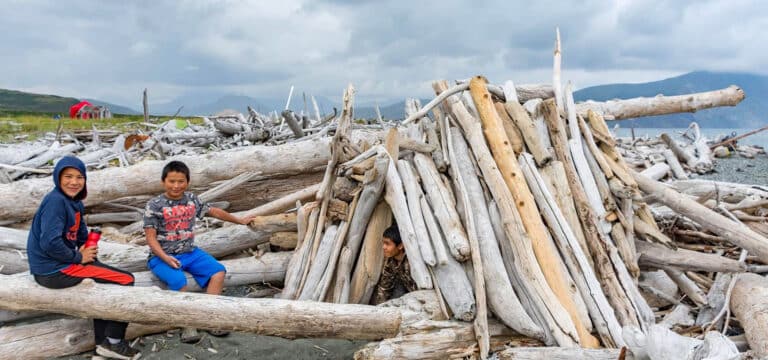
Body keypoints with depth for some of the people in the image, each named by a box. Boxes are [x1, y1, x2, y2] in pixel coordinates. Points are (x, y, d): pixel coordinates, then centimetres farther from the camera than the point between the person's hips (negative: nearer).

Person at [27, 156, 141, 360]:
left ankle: (103, 341, 22)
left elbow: (81, 234, 19)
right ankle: (114, 343, 7)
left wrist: (87, 250, 0)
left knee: (112, 277, 21)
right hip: (53, 270, -9)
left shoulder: (74, 202, 9)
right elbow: (49, 243, -27)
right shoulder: (55, 201, -19)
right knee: (125, 281, -4)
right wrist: (78, 257, -14)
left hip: (61, 264, 9)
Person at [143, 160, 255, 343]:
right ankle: (187, 325, -17)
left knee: (218, 271, -14)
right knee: (178, 280, -33)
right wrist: (165, 257, -26)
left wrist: (240, 221, 30)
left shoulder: (192, 199, 7)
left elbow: (214, 211, 21)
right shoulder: (155, 205, -8)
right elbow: (151, 237, -10)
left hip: (190, 252, 5)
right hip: (162, 256, -5)